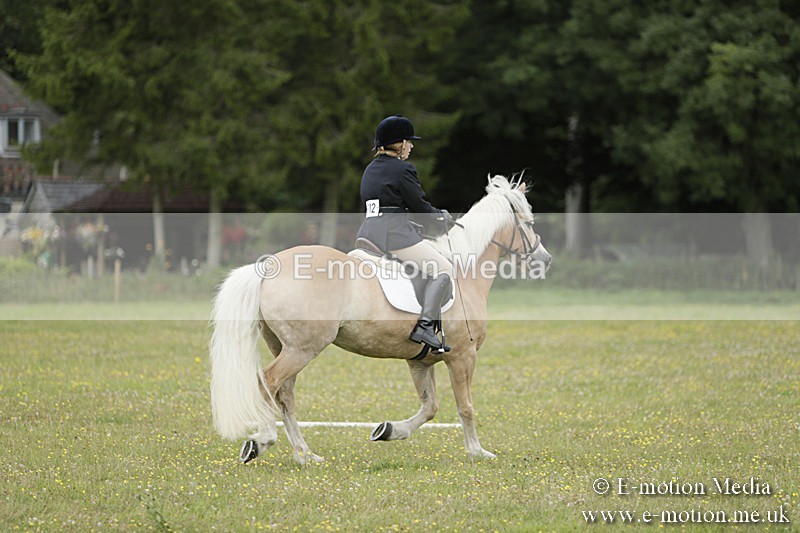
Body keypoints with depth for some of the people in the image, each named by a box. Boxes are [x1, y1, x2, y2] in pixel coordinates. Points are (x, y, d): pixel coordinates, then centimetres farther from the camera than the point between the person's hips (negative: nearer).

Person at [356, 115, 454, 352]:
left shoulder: (370, 169, 20)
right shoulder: (403, 169, -6)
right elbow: (420, 205, -5)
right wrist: (442, 218, 16)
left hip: (368, 232, 9)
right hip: (394, 233, -9)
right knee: (443, 269, -6)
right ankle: (425, 326, -19)